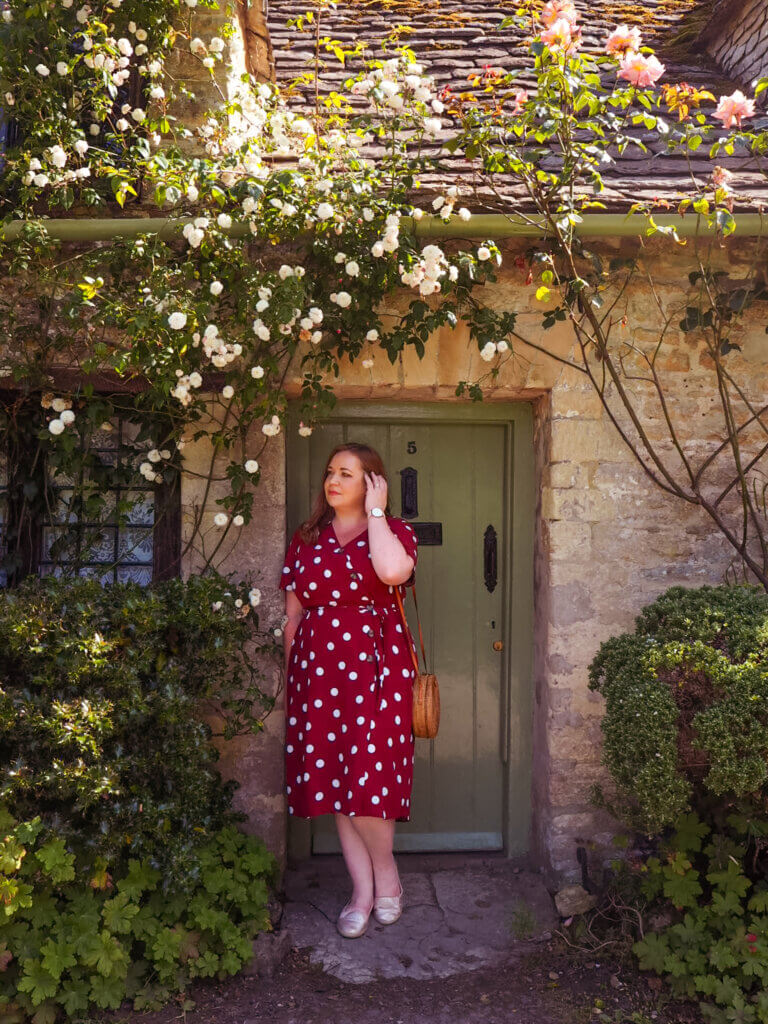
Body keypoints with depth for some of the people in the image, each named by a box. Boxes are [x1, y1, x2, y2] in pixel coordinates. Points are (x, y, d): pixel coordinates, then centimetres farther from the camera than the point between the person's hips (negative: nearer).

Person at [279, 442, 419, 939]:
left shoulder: (393, 530, 2)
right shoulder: (306, 538, 13)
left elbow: (394, 571, -23)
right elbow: (293, 612, 15)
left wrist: (375, 511, -12)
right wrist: (290, 672, 11)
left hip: (376, 662, -4)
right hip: (317, 666, 4)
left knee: (367, 777, -9)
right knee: (331, 780, 5)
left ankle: (386, 873, 17)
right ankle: (364, 891, 18)